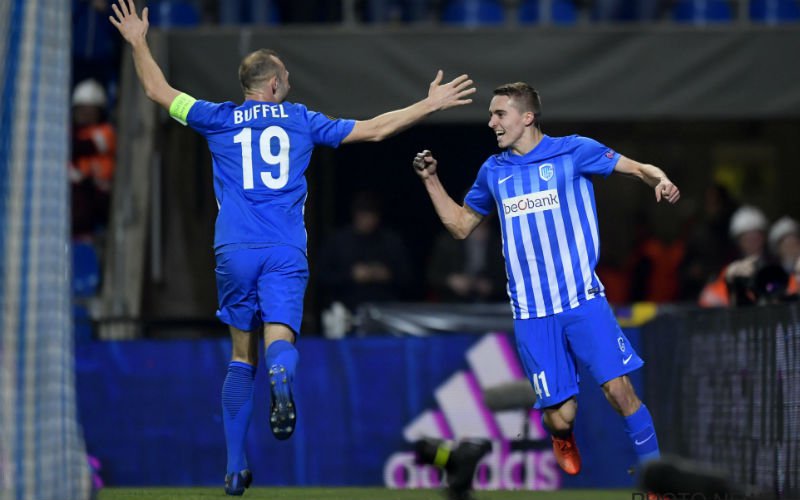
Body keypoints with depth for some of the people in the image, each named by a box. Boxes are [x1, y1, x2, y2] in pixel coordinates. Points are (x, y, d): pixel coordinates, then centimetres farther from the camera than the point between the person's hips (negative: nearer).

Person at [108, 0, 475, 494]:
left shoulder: (220, 119, 10)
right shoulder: (302, 120, 10)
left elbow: (159, 90, 18)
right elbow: (373, 129, 15)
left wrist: (139, 42, 31)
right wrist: (431, 104, 24)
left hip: (235, 250, 1)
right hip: (286, 253, -1)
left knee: (242, 356, 11)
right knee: (279, 339, -11)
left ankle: (236, 467, 9)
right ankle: (282, 376, -52)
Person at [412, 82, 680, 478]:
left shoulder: (573, 151, -1)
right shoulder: (493, 171, 11)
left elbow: (638, 168, 2)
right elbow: (461, 225, 22)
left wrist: (661, 180, -19)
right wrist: (430, 180, 13)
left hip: (583, 300, -2)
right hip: (531, 314, 2)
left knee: (618, 389, -15)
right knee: (561, 415, -2)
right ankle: (562, 439, 34)